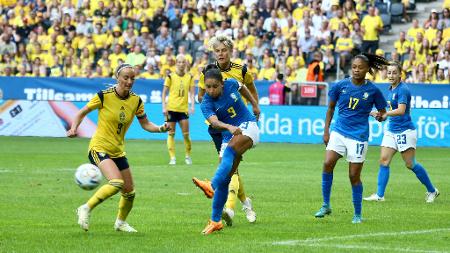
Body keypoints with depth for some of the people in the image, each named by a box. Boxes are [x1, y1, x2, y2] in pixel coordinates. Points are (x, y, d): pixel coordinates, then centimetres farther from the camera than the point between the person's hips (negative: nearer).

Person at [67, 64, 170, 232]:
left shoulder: (136, 101, 1)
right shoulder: (105, 96, -12)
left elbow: (145, 124, 8)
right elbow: (82, 112, -1)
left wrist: (160, 129, -10)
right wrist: (74, 128, -16)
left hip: (118, 151, 6)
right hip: (99, 148, -6)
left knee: (129, 192, 9)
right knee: (117, 183, -28)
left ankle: (120, 223, 35)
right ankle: (86, 209, -14)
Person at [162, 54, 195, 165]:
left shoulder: (190, 77, 6)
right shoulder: (170, 77, 1)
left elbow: (192, 93, 5)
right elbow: (164, 92, 3)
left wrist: (192, 106, -9)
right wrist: (164, 107, -5)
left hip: (183, 109, 1)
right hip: (171, 108, -1)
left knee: (186, 134, -3)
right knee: (171, 133, -1)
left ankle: (188, 156, 14)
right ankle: (172, 157, 2)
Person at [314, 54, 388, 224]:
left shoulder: (373, 90, -3)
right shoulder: (340, 86, 1)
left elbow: (383, 112, 9)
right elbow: (331, 108, 13)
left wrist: (380, 115, -14)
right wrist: (326, 131, 9)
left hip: (358, 136, -2)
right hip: (338, 131, 2)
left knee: (354, 176, -1)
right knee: (328, 163, -18)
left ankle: (358, 214, 14)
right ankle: (326, 206, -6)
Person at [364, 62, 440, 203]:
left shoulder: (402, 89, -15)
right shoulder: (391, 90, 11)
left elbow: (401, 110, -27)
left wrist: (384, 114, -33)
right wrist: (383, 115, 12)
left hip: (405, 131, -8)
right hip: (391, 131, 8)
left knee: (410, 164, -2)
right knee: (384, 161, -3)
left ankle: (432, 191, 14)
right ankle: (379, 195, -5)